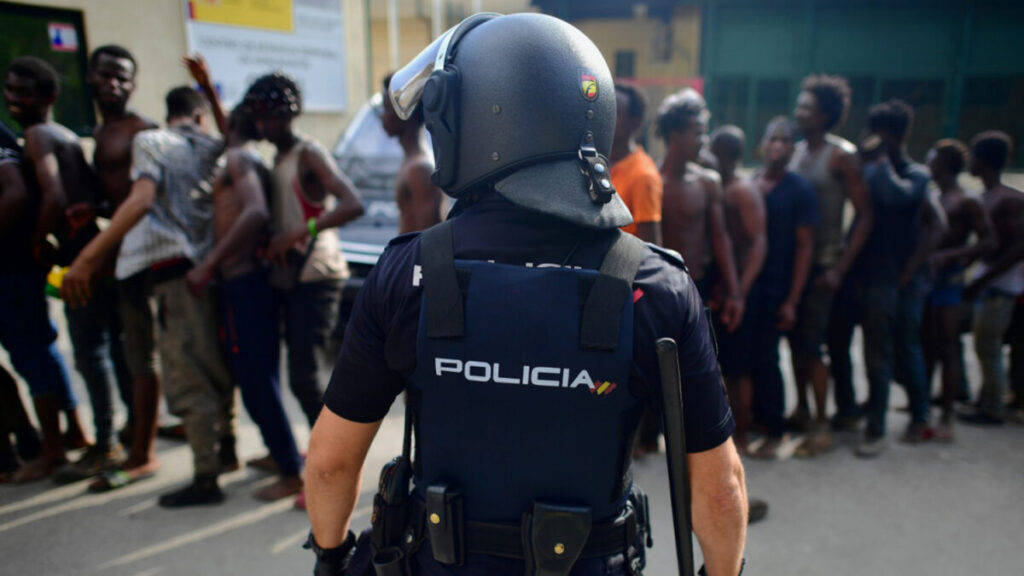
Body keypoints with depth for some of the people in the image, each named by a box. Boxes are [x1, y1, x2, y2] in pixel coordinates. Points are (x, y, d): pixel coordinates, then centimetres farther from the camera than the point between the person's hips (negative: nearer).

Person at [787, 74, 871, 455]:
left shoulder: (841, 156, -8)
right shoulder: (798, 152, 10)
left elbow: (864, 215, -9)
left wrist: (840, 268, -14)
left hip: (821, 264, -5)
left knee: (810, 344, -4)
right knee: (796, 340, 11)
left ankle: (822, 424, 9)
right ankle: (801, 410, 26)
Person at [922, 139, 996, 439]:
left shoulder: (967, 202, -7)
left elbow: (988, 241, -12)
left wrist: (949, 257, -22)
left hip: (947, 280, -7)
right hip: (924, 278, 7)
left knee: (947, 348, -2)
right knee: (925, 346, 11)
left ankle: (946, 417, 6)